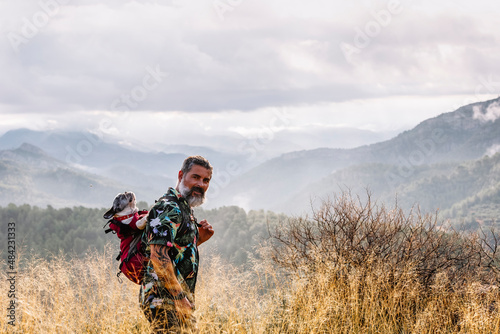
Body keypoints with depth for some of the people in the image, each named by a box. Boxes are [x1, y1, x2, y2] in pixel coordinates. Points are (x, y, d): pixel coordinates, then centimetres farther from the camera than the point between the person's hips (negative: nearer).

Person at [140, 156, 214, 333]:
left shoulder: (183, 208, 17)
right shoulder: (169, 209, -15)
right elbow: (158, 256, -24)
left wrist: (198, 239, 8)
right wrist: (180, 298, -25)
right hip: (165, 300, -10)